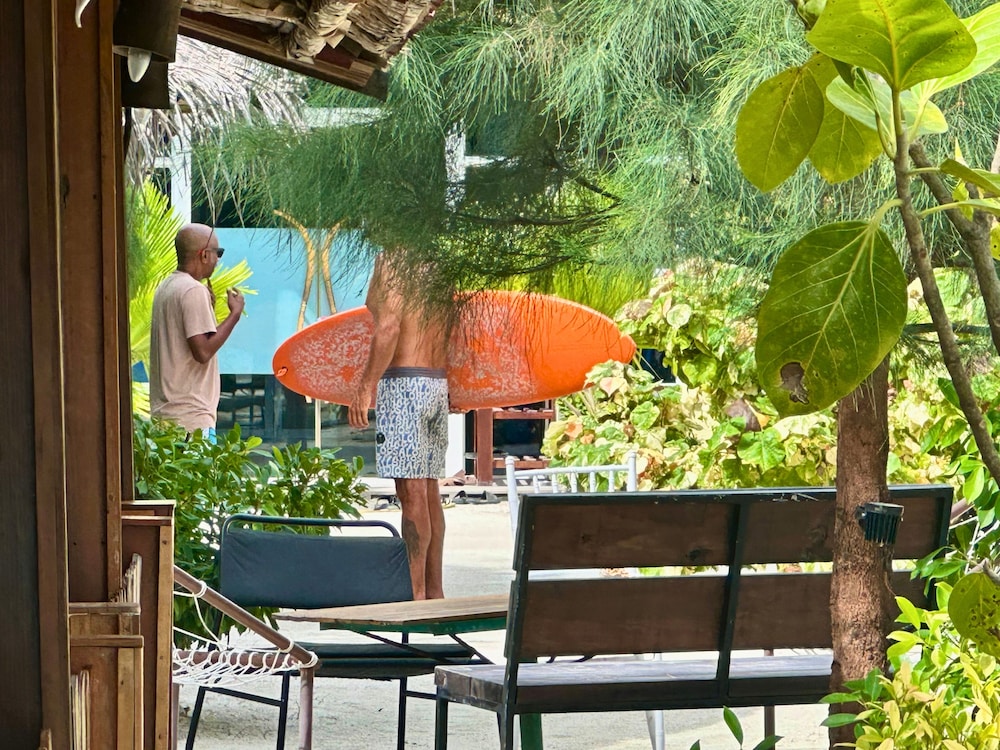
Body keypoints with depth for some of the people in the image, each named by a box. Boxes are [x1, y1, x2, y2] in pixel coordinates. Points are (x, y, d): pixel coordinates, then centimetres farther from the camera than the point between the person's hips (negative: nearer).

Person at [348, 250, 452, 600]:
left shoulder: (392, 258, -9)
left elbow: (389, 326, -18)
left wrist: (364, 388, -17)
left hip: (403, 382, -8)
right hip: (437, 383, 8)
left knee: (411, 492, -9)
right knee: (429, 492, 12)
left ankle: (415, 592, -10)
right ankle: (434, 591, 16)